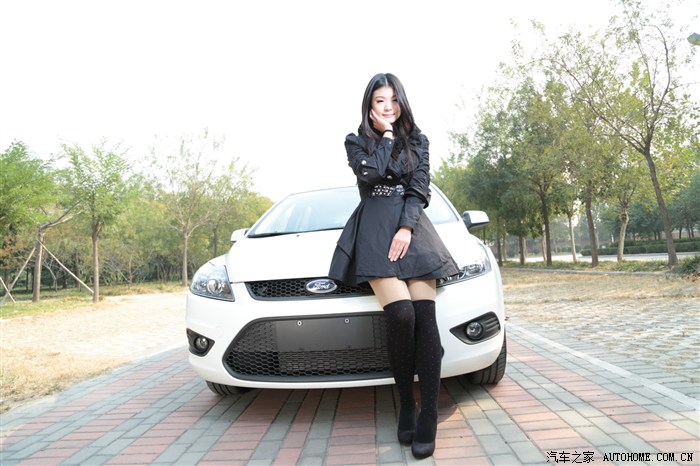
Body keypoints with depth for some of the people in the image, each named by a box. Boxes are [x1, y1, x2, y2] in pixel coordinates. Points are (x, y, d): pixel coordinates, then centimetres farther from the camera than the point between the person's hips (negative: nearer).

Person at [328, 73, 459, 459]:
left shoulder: (417, 141, 18)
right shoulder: (356, 141, 15)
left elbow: (420, 188, 5)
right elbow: (370, 173, -7)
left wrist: (407, 227, -10)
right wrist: (386, 134, 5)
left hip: (413, 229, 2)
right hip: (374, 230, -2)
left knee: (425, 317, -15)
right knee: (401, 315, -22)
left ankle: (428, 420, -10)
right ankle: (406, 406, -2)